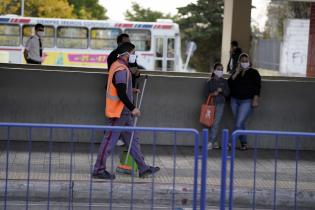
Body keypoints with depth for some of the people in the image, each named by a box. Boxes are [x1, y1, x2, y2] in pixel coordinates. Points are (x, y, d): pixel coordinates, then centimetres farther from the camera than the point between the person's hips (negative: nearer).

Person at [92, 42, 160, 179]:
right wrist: (132, 108, -20)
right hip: (119, 112, -11)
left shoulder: (117, 66, 13)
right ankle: (99, 170, 3)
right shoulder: (121, 70, -19)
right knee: (110, 140, -4)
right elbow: (121, 94, -24)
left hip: (124, 112, 11)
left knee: (132, 139, 13)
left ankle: (143, 168, 18)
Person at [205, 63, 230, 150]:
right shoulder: (210, 82, 5)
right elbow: (207, 93, 4)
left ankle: (211, 142, -11)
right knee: (212, 123, 2)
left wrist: (222, 90, -13)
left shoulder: (224, 81, 6)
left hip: (220, 104, -1)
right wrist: (212, 94, -15)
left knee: (216, 123, -9)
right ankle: (215, 142, 11)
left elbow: (227, 92, 5)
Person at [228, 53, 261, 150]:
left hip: (247, 101, -5)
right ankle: (244, 143, 14)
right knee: (240, 124, 7)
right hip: (235, 100, 5)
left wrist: (255, 100, -15)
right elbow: (229, 83, 0)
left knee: (239, 124, -14)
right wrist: (236, 73, -7)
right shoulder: (236, 72, 13)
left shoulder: (253, 72, 0)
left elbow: (257, 87, -6)